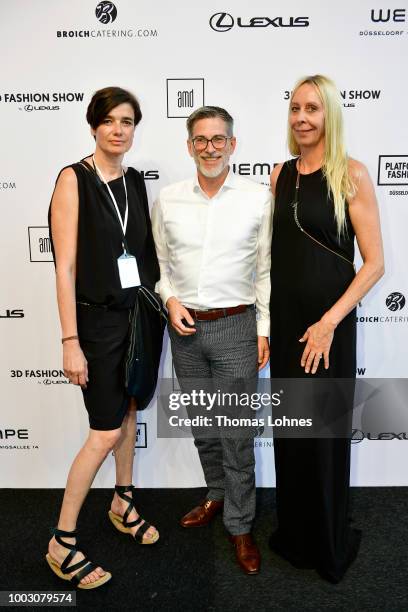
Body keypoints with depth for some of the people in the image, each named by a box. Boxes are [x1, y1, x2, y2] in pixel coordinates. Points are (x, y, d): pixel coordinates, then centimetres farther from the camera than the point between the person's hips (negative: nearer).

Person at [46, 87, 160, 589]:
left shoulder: (134, 181, 8)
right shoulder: (74, 179, -11)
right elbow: (66, 267, -15)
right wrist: (70, 342, -18)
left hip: (139, 311, 6)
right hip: (97, 317, -6)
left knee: (128, 410, 17)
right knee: (106, 430, -3)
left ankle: (122, 505, 38)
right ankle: (62, 542, 15)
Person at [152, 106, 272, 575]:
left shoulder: (258, 198, -4)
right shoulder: (167, 200, 3)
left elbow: (267, 270, -2)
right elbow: (159, 262, 11)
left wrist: (264, 330, -4)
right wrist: (171, 300, -6)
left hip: (236, 326, -3)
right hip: (185, 326, 3)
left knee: (236, 431, 3)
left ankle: (239, 526, 23)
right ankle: (216, 495, 42)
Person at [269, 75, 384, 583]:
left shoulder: (351, 174, -6)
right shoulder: (280, 174, 8)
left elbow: (374, 262, -9)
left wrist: (329, 322, -16)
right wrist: (267, 317, 7)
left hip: (328, 322, -4)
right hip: (283, 320, 4)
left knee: (324, 432, 6)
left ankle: (330, 544, 31)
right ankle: (294, 533, 35)